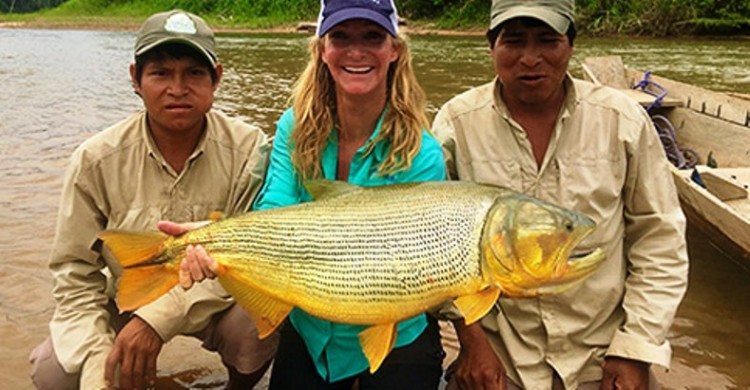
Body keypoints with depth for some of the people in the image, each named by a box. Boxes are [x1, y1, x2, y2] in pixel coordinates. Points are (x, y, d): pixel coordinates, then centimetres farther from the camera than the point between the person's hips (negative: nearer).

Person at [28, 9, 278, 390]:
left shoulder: (248, 148, -19)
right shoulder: (96, 159, -14)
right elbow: (74, 272, -9)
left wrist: (160, 317, -30)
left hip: (214, 301, -1)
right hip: (126, 299, 2)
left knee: (257, 327, -31)